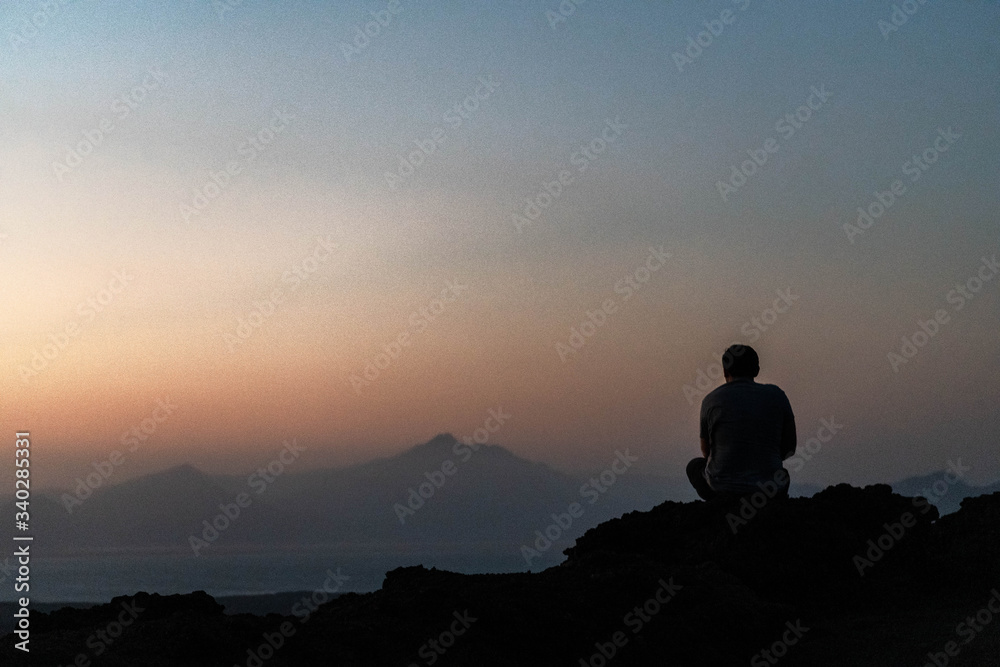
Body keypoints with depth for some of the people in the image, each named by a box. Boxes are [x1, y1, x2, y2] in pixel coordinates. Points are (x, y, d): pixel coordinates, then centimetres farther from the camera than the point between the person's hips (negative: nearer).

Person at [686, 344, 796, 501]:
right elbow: (789, 449, 7)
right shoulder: (776, 396, -1)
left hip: (721, 487, -2)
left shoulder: (711, 400, -3)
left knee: (695, 466, 32)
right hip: (768, 489, 2)